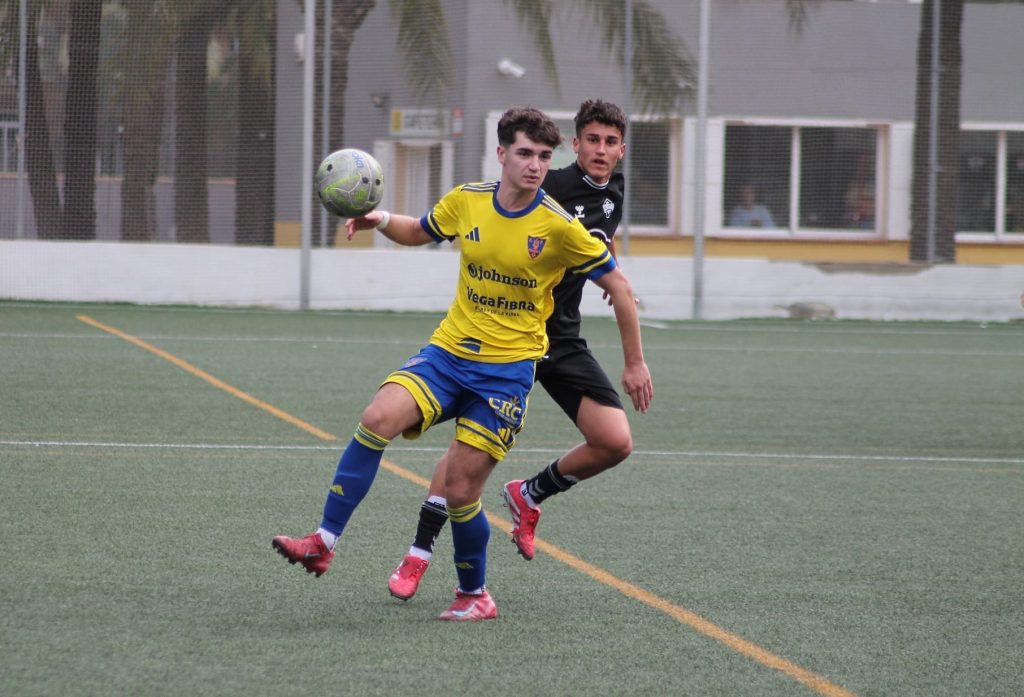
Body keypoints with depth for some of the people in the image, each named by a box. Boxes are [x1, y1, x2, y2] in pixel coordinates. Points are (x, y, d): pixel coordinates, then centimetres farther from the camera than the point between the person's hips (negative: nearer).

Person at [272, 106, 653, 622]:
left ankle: (475, 594, 18)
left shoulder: (560, 228, -11)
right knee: (378, 418, -23)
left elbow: (617, 285, -1)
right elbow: (418, 232, 21)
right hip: (448, 351, 3)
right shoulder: (465, 202, 1)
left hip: (508, 368, -3)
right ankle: (324, 544, -20)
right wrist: (381, 221, -2)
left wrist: (635, 363, 2)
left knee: (460, 489, -7)